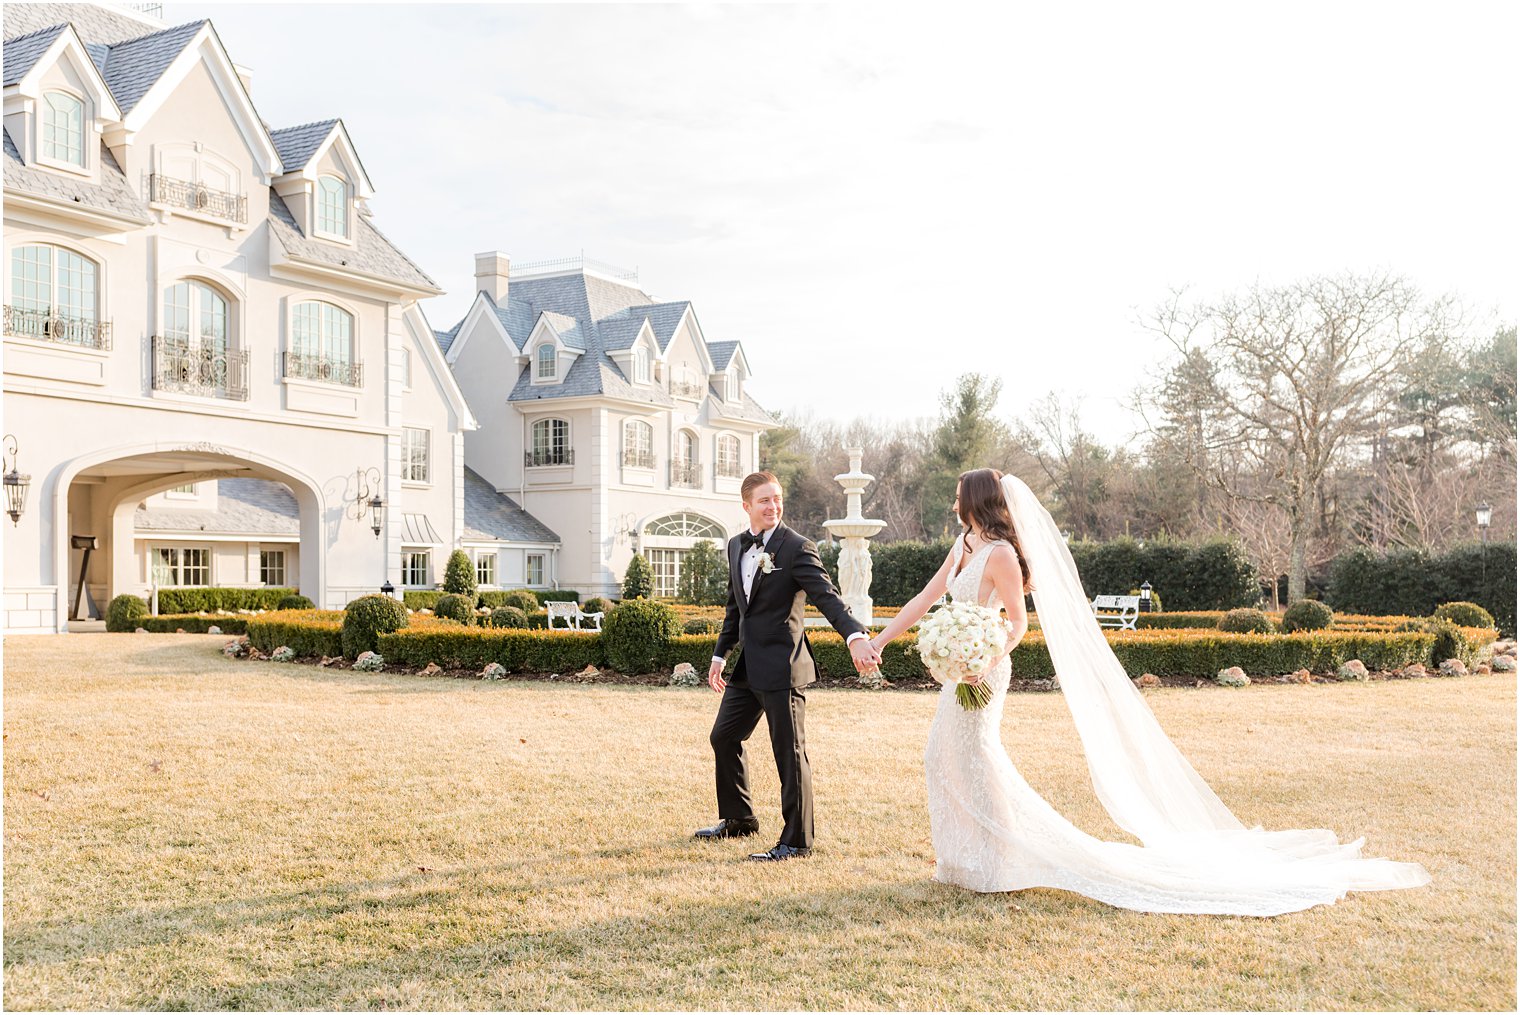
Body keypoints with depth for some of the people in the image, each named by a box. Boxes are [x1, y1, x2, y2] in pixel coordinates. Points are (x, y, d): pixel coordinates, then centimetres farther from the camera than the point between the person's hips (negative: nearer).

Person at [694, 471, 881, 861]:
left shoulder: (797, 547, -12)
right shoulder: (736, 546, 11)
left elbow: (827, 596, -22)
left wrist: (856, 636, -37)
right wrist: (720, 655, 21)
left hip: (781, 667, -8)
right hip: (748, 666, 8)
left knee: (790, 753, -1)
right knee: (724, 737, 17)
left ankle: (797, 840, 10)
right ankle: (739, 820, 36)